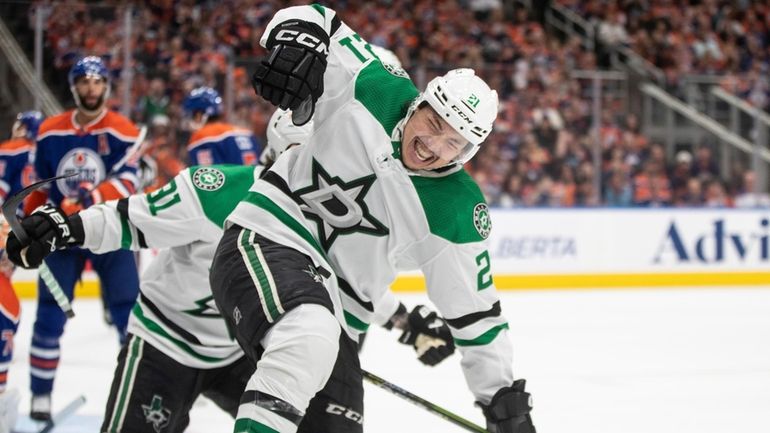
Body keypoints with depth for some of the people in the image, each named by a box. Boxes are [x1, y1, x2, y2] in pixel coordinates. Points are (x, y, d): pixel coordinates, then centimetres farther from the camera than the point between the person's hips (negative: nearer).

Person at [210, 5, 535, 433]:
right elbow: (314, 19, 0)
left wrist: (503, 396, 0)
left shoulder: (458, 215, -5)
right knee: (310, 336, -36)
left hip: (337, 309, 5)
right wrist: (297, 44, -24)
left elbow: (475, 311, 3)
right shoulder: (378, 92, -8)